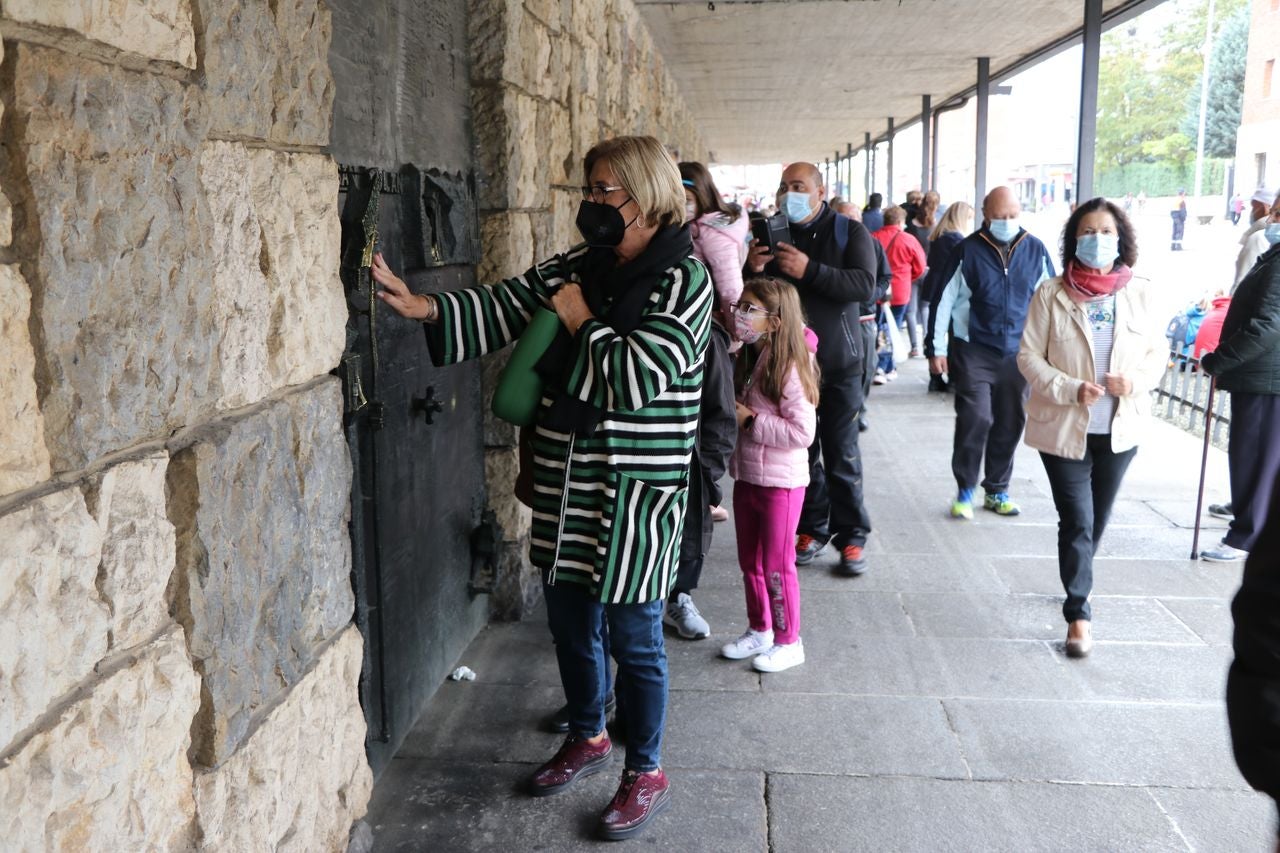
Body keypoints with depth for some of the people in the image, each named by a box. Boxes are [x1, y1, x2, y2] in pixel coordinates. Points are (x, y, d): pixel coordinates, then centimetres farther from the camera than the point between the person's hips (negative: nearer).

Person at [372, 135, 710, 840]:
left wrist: (580, 320, -12)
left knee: (632, 636, 4)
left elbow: (638, 375, -23)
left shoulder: (682, 280, -12)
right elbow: (498, 310, 4)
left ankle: (646, 773, 25)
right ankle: (587, 736, 43)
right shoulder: (572, 268, 8)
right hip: (563, 483, 7)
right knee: (568, 622, 19)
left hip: (634, 490, -7)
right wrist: (423, 307, -9)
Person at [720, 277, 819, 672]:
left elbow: (803, 431, -24)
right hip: (746, 476, 8)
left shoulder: (789, 368, -19)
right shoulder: (747, 361, 5)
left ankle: (788, 642, 21)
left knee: (777, 566, 4)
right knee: (749, 561, 18)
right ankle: (759, 631, 34)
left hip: (781, 483, -8)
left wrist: (750, 420, -22)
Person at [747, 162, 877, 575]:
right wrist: (754, 271, -14)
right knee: (802, 450, 9)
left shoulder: (849, 232, -2)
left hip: (838, 360, -3)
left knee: (842, 453, 0)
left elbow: (865, 285, -17)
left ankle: (852, 537, 10)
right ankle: (813, 528, 21)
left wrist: (810, 270, -28)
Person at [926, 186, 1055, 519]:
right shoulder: (968, 250, -4)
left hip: (1018, 354, 3)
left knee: (1010, 424, 10)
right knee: (974, 419, -9)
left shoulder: (1036, 251, 3)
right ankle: (965, 491, 6)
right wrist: (936, 348, -3)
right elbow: (943, 300, -1)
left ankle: (997, 491, 24)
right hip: (974, 351, -3)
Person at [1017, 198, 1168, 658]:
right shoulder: (1051, 295, -6)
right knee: (1077, 521, -5)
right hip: (1065, 427, -3)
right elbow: (1029, 356, -6)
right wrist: (1070, 390, -20)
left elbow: (1156, 355, 7)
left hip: (1120, 428, 3)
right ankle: (1078, 612, 5)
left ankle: (1077, 586, 40)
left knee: (1098, 521, 17)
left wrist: (1135, 382, -14)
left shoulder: (1139, 295, 0)